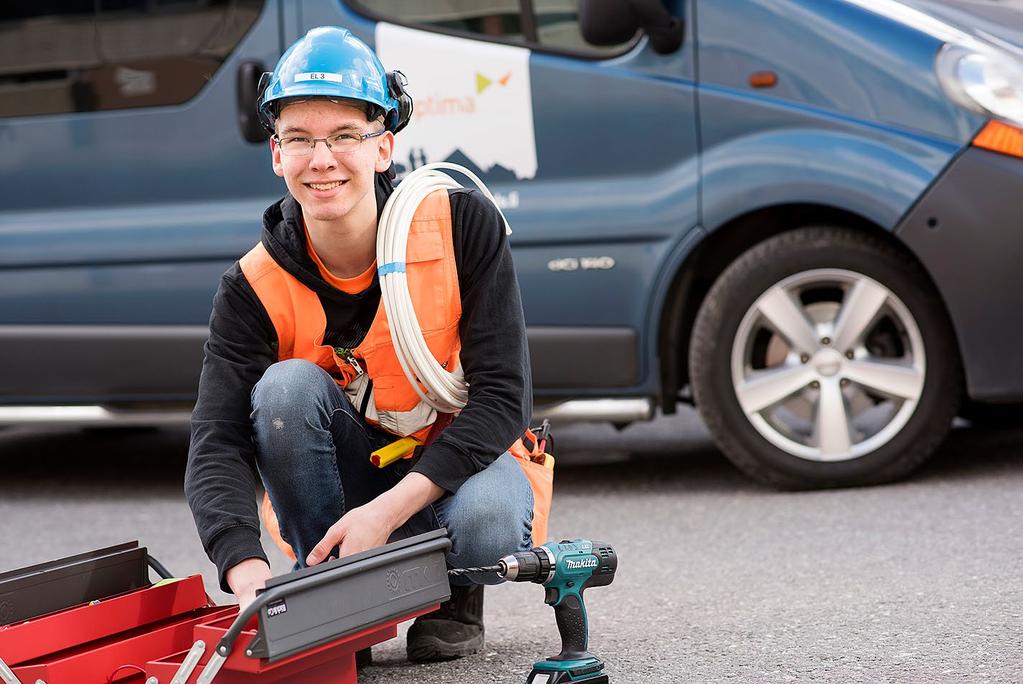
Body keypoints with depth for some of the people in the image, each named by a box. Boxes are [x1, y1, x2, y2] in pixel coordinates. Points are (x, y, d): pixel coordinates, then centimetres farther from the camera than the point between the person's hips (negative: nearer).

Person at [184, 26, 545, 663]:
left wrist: (388, 511, -33)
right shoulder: (255, 288, -15)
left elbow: (503, 398, -21)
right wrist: (245, 568, -47)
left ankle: (456, 601, 1)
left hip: (458, 464, -2)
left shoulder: (464, 226, -19)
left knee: (483, 520, -37)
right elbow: (218, 444, -25)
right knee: (286, 386, -28)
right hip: (343, 478, 2)